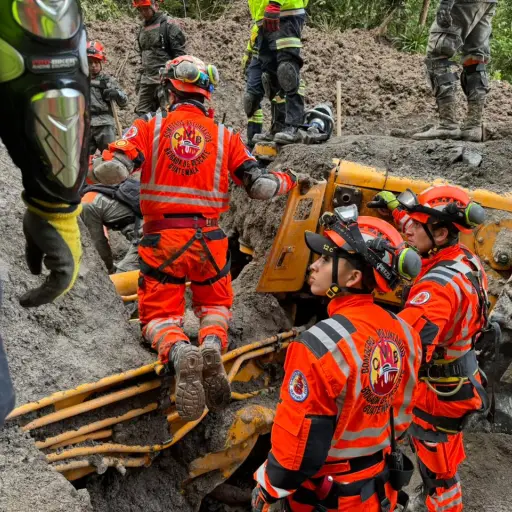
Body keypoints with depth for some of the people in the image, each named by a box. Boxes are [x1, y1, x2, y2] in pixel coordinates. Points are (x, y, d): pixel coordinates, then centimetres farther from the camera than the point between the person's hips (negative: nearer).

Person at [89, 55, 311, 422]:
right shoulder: (226, 137, 5)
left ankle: (179, 352, -24)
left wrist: (91, 171, 13)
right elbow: (259, 186, 0)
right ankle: (212, 345, -11)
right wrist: (289, 181, 20)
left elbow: (113, 170, -10)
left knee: (160, 314, 12)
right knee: (215, 304, 24)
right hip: (208, 239, 1)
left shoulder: (149, 128, 1)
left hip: (162, 238, -1)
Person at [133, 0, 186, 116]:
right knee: (142, 113, 6)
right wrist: (140, 78, 21)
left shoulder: (167, 24, -4)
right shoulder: (143, 28, 18)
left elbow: (179, 53, -9)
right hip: (147, 79, 8)